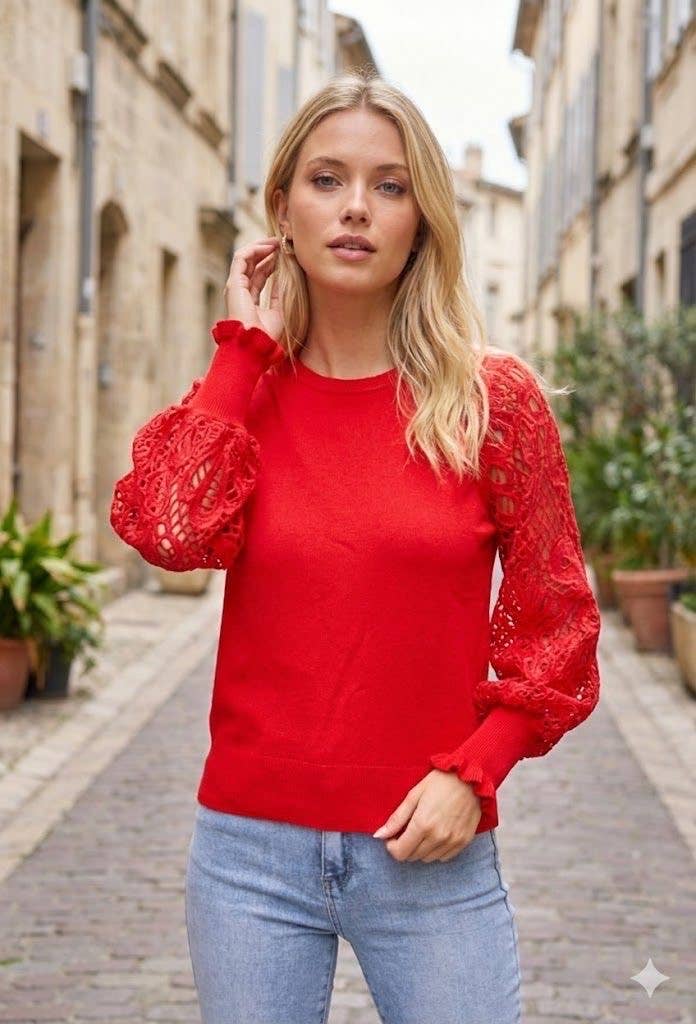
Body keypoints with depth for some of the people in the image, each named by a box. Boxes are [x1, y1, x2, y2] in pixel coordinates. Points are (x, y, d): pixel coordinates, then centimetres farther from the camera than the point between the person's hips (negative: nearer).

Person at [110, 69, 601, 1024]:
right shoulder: (239, 392, 3)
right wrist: (245, 346, -9)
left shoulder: (494, 398, -2)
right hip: (251, 846, 2)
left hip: (431, 857, -1)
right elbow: (172, 532, -17)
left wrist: (472, 772, -10)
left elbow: (554, 621, 2)